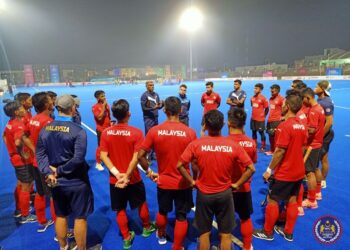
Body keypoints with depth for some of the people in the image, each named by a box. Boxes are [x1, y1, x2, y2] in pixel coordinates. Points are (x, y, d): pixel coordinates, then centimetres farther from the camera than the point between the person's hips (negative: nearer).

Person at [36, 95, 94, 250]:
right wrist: (59, 171, -13)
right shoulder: (78, 131, -19)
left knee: (60, 215, 23)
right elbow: (78, 158, -24)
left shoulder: (45, 129, 0)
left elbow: (40, 154, -4)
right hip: (76, 181, -6)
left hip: (55, 180, 6)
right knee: (80, 217, 11)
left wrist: (49, 173, -11)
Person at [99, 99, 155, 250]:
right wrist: (127, 175, -16)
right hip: (133, 179, -1)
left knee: (120, 209, 17)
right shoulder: (136, 132, -17)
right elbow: (136, 157, -21)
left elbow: (103, 156, -12)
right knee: (141, 203, 23)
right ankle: (147, 228, 44)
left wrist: (117, 173, -14)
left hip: (115, 180, 2)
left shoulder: (106, 133, -8)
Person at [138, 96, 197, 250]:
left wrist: (149, 171, 4)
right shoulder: (190, 132, -15)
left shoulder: (154, 131, -13)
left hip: (163, 181, 3)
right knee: (181, 216, 15)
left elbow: (140, 156, -10)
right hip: (183, 182, -2)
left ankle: (161, 236, 53)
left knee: (162, 211, 27)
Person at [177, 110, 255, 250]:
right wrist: (236, 184, 0)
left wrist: (192, 182, -3)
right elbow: (251, 168, -8)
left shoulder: (196, 144, -14)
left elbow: (180, 165, -13)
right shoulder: (233, 145, -11)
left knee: (204, 233, 18)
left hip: (204, 194, 0)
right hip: (225, 194, 1)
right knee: (226, 234, 17)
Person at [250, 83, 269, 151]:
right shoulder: (252, 98, 4)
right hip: (253, 118, 6)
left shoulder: (263, 98, -12)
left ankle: (263, 147, 12)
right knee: (254, 132, 12)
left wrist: (263, 116, -1)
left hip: (260, 119, -6)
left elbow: (267, 108, -5)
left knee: (261, 132, 1)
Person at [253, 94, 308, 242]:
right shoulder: (302, 126, 2)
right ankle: (288, 232, 32)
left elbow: (279, 151, -23)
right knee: (292, 200, 17)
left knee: (272, 201, 7)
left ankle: (267, 232, 23)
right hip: (298, 171, 8)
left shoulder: (284, 126, -22)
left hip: (284, 173, -8)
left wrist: (269, 170, -15)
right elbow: (302, 148, 11)